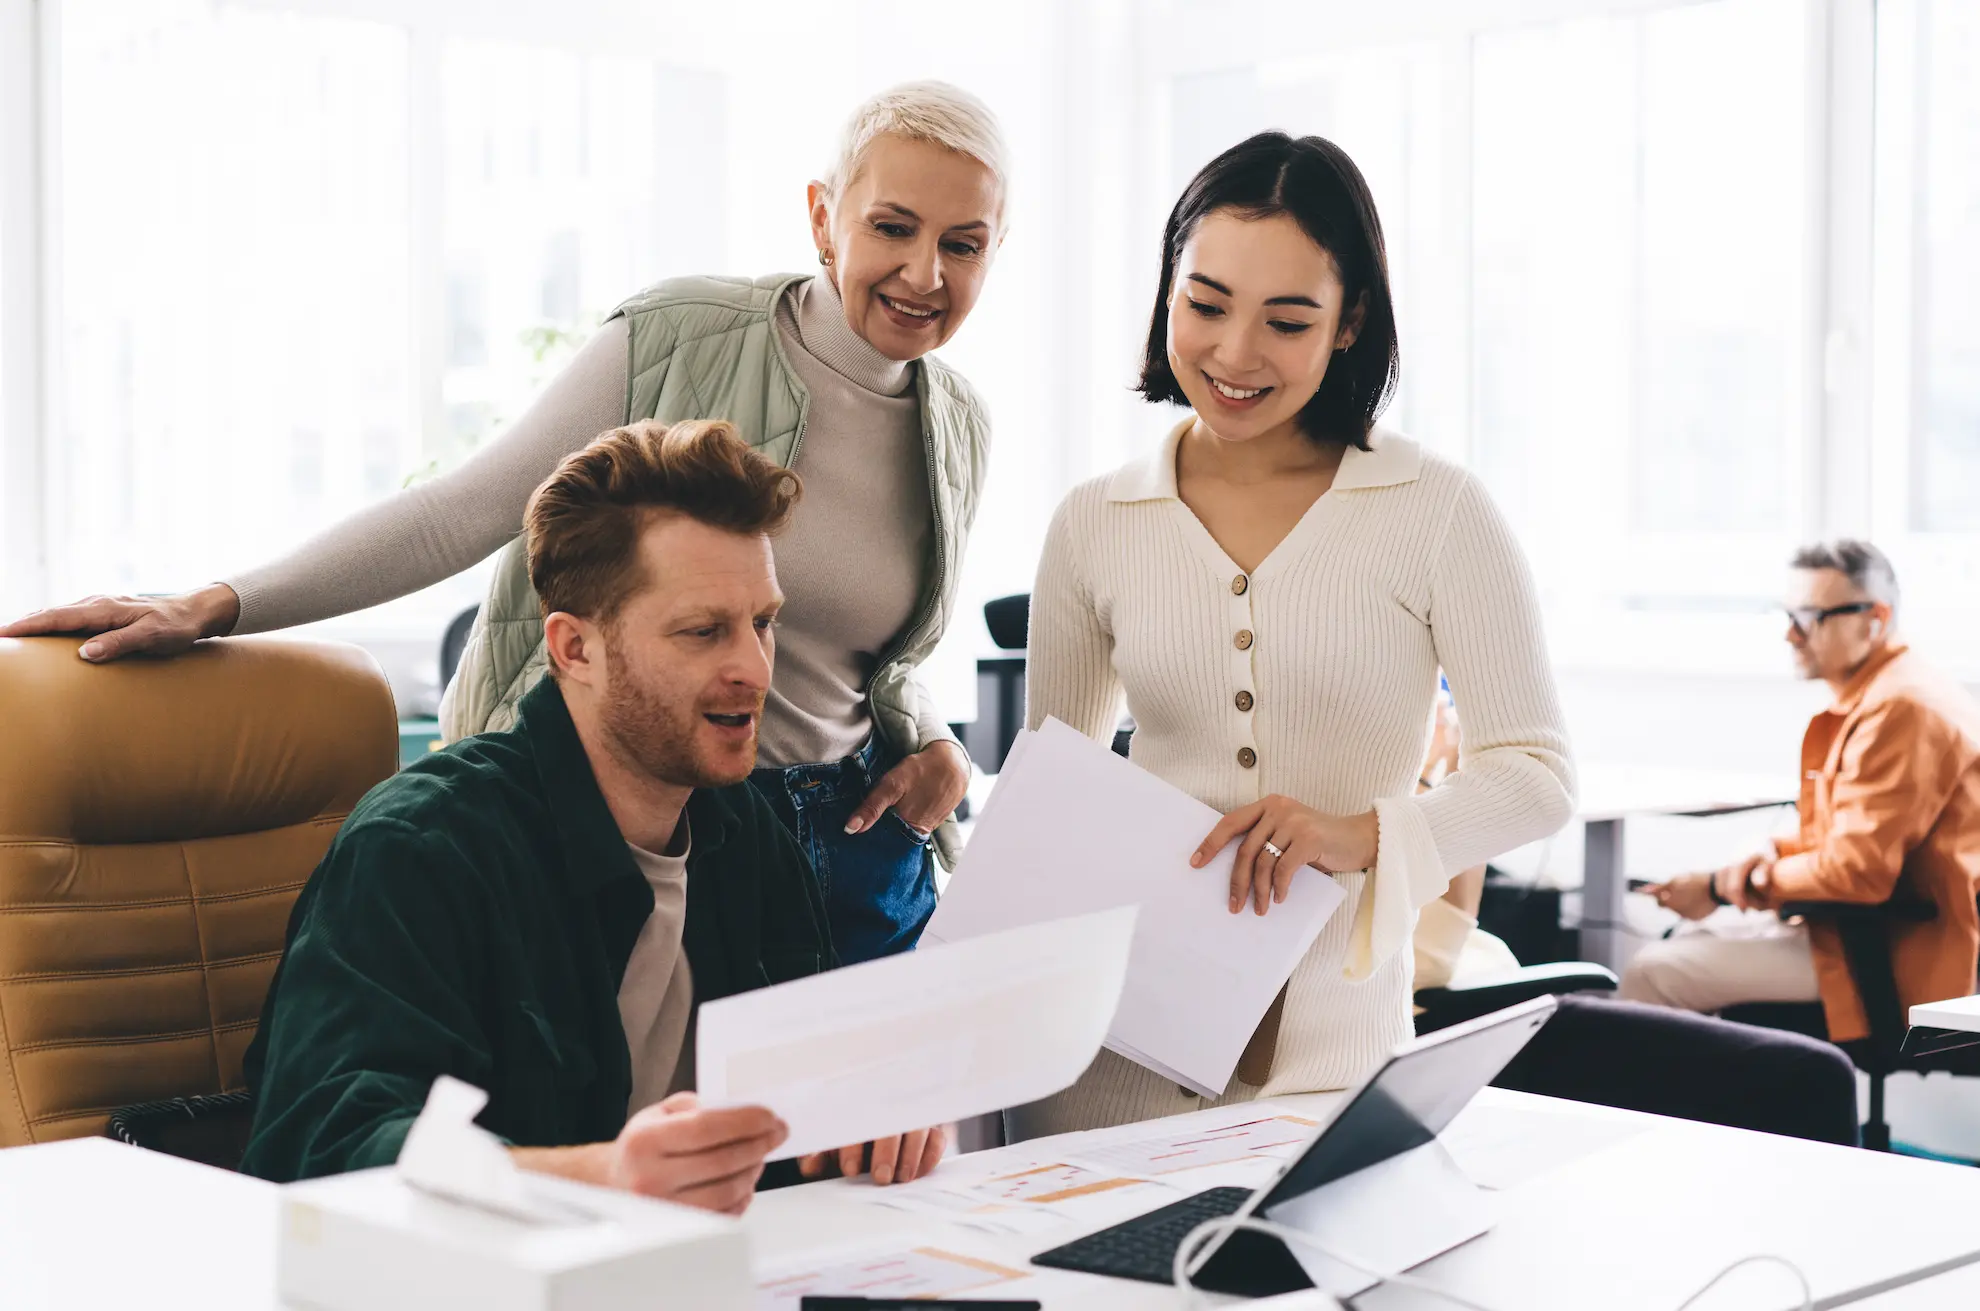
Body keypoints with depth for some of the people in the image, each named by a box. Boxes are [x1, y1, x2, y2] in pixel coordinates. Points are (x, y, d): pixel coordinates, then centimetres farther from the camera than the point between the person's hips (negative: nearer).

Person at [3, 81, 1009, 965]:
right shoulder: (678, 341, -11)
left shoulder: (957, 429, 7)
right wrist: (211, 609, -18)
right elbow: (465, 511, -12)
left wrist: (932, 746, 1)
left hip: (849, 847, 5)